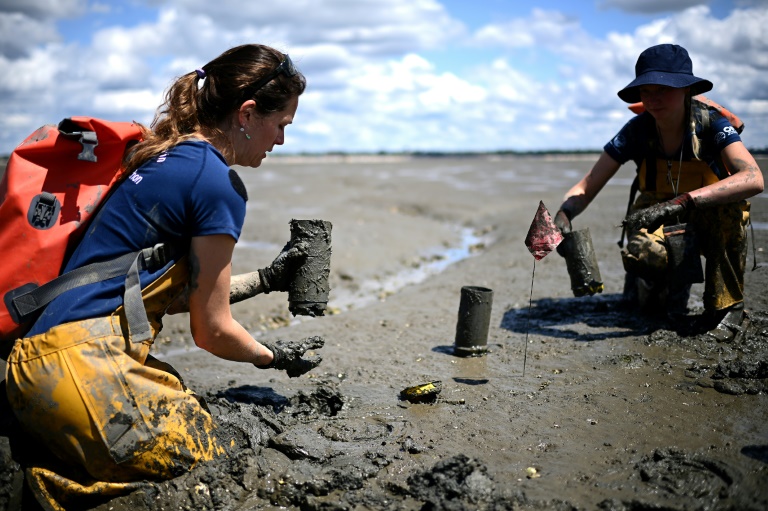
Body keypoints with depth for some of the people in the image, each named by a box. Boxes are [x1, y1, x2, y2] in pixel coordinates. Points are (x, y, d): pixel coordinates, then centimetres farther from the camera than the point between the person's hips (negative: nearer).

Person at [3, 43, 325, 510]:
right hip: (81, 368, -10)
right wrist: (276, 357, 15)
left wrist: (265, 279, 29)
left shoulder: (164, 157, 16)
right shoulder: (220, 185, -11)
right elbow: (212, 331, -3)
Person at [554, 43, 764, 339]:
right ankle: (675, 281, 9)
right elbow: (587, 187, -18)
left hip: (712, 223, -1)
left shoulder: (710, 125, -22)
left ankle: (725, 305, -15)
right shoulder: (637, 131, -16)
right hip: (659, 225, 1)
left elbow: (753, 179, -39)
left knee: (729, 203, -35)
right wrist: (563, 216, -40)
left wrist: (682, 202, -52)